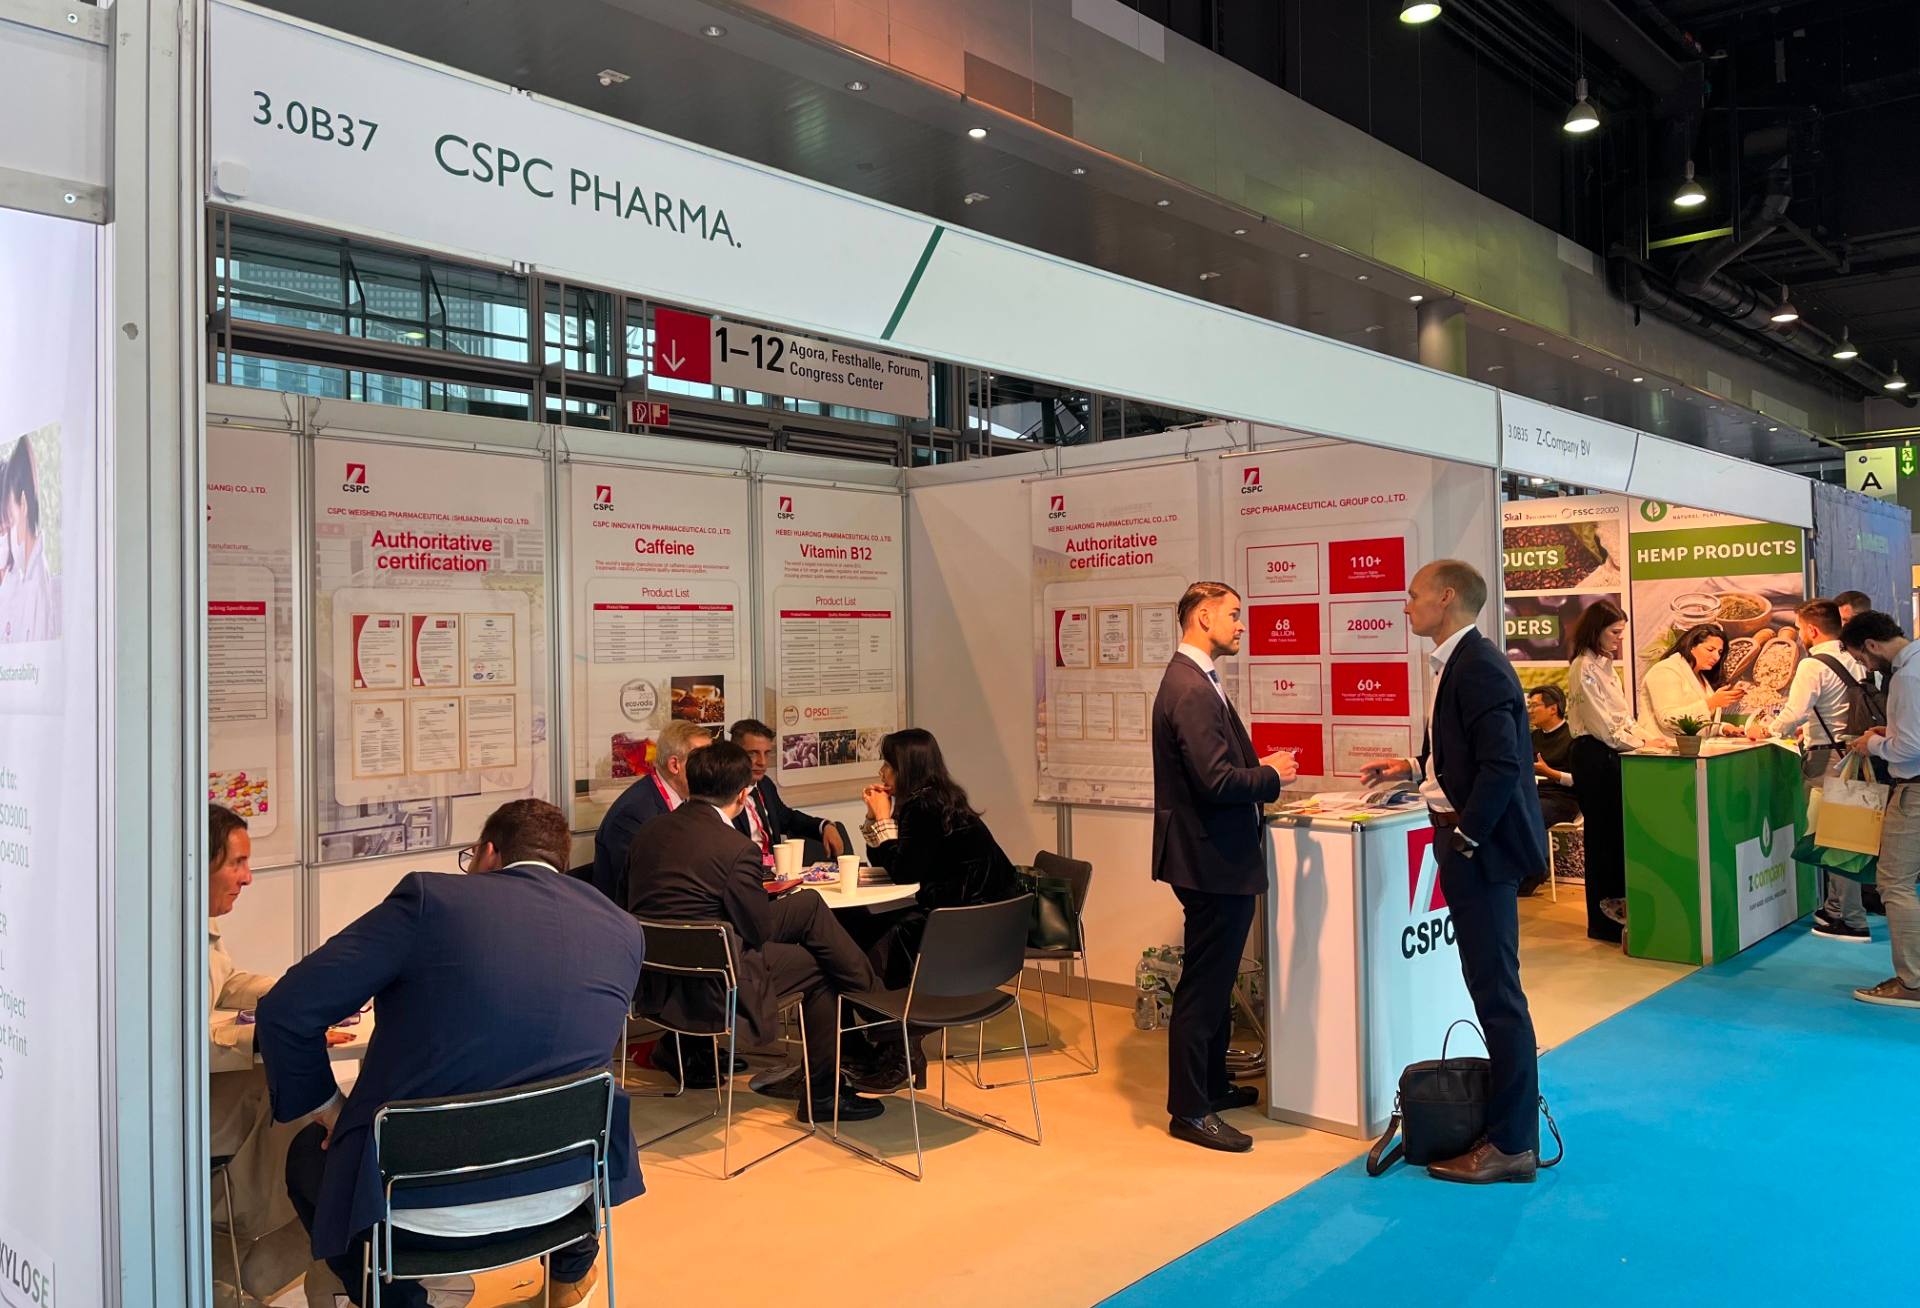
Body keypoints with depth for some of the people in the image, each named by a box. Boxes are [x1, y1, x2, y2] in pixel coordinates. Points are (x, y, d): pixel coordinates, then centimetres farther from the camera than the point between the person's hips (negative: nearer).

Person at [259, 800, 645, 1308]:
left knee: (307, 1154, 29)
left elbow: (285, 1012, -10)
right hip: (562, 1190, 3)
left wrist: (324, 1106, 7)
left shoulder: (430, 897, -10)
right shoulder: (623, 930, 0)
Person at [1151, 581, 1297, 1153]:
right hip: (1213, 861, -11)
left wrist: (1259, 768, 5)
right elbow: (1216, 781, -27)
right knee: (1204, 985, -1)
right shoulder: (1191, 691, -22)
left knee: (1216, 979, 21)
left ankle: (1212, 1084, 35)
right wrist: (1272, 775, -12)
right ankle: (1189, 1111, 10)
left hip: (1214, 856, 11)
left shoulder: (1195, 681, 13)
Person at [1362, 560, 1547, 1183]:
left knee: (1496, 989, -2)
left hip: (1482, 847, -10)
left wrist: (1464, 839, -20)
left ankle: (1512, 1144, 9)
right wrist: (1414, 767, 14)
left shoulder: (1478, 667, -18)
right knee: (1491, 986, 17)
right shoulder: (1457, 664, 13)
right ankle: (1511, 1110, 30)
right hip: (1467, 846, 10)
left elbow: (1502, 765, -25)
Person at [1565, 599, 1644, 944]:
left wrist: (1643, 736, 2)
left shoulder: (1604, 665, 14)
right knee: (1602, 834, -2)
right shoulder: (1583, 669, -14)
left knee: (1617, 832, 11)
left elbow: (1622, 717, 17)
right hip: (1593, 756, -9)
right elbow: (1602, 725, -17)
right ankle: (1604, 919, 7)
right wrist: (1640, 744, -10)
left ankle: (1615, 908, 20)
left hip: (1610, 754, 9)